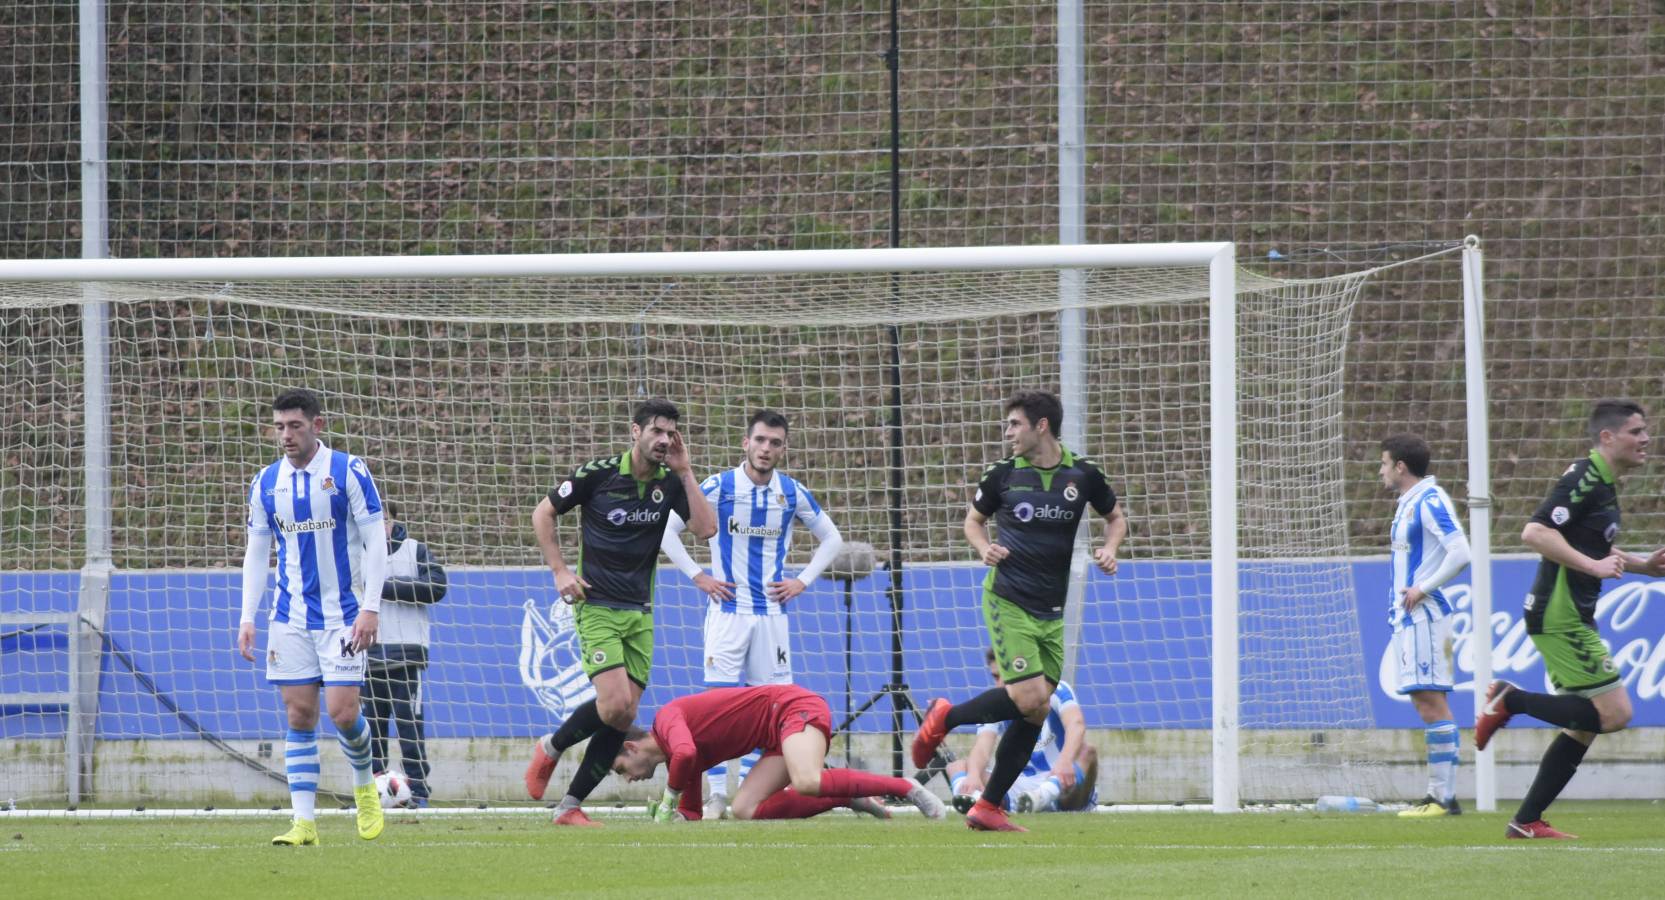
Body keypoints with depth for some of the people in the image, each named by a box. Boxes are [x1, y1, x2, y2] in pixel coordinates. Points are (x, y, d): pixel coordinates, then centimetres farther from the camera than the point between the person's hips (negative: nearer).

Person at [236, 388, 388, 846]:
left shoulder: (348, 472, -5)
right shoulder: (266, 483, 7)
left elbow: (375, 542, -5)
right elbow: (256, 553, 13)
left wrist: (370, 608, -13)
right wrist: (247, 618, 4)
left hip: (342, 614, -3)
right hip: (290, 616, 3)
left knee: (342, 711, -10)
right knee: (299, 716, -1)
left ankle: (365, 785, 19)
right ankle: (304, 822, -1)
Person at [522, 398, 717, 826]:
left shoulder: (671, 482, 4)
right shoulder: (599, 473, -7)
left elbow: (706, 529, -9)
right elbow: (542, 514, 3)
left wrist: (684, 472, -11)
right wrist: (560, 571, -6)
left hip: (640, 613, 5)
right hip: (597, 608, -5)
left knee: (624, 717, -1)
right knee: (616, 702, -21)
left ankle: (570, 806, 8)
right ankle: (551, 747, 6)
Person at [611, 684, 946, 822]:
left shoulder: (667, 717, -8)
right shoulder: (683, 759, 18)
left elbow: (685, 753, -31)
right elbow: (691, 815, 23)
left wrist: (669, 798, -15)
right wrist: (674, 814, 0)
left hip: (794, 707, -9)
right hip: (781, 737, 9)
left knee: (806, 783, -35)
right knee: (746, 810, -7)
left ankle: (906, 788, -21)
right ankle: (849, 798, -4)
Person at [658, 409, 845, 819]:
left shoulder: (793, 493, 3)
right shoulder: (717, 488, -5)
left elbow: (831, 538, 17)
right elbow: (667, 528, -2)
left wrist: (803, 581, 5)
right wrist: (698, 576, -6)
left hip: (771, 612, 3)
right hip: (727, 611, -3)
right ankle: (717, 794, -8)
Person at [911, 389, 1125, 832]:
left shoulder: (1083, 475, 1)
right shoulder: (1002, 475, -2)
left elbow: (1115, 517, 18)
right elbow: (974, 518, 14)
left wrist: (1110, 548, -3)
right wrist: (983, 547, -7)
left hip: (1052, 612, 4)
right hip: (1008, 601, -4)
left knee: (1034, 715, 1)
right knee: (1029, 699, -20)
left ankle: (987, 809, 8)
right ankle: (944, 717, 2)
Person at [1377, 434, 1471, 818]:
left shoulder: (1430, 502, -13)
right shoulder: (1407, 504, 17)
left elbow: (1460, 553, -21)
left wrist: (1423, 589, -17)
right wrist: (1399, 602, 15)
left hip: (1424, 615, -10)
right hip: (1407, 617, 10)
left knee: (1431, 701, -11)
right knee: (1424, 703, 8)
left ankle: (1445, 797, -13)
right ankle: (1437, 792, 9)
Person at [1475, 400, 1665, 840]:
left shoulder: (1601, 484, 17)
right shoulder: (1584, 481, -15)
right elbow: (1535, 533, -24)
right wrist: (1593, 565, -24)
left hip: (1571, 618, 10)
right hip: (1561, 618, -10)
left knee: (1582, 727, 10)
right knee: (1614, 713, -14)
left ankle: (1527, 821, 13)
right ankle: (1512, 701, -6)